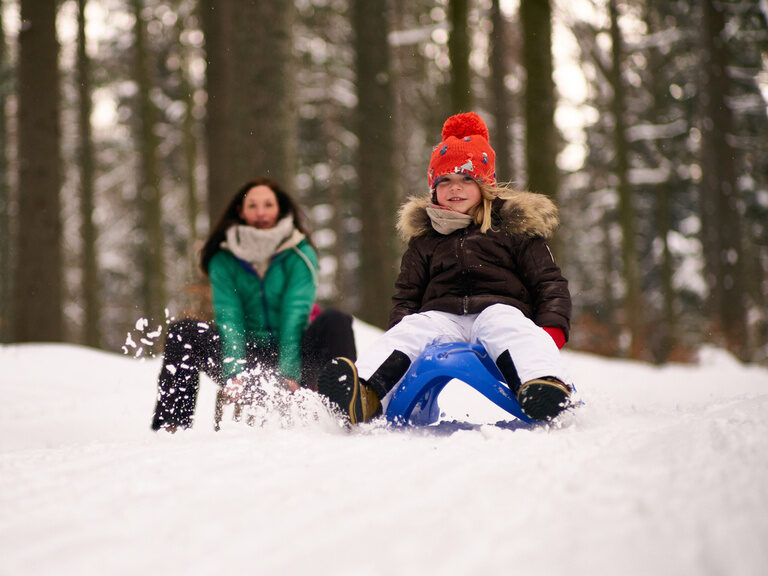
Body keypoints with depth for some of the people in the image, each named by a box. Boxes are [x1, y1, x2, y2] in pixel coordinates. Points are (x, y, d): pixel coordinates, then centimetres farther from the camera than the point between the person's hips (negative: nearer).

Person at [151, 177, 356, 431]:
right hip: (247, 358, 1)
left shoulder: (300, 255, -2)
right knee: (183, 331, -19)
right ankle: (172, 425, -28)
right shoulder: (224, 260, 1)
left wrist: (288, 374, -27)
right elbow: (228, 320, -9)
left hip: (291, 353, -1)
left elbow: (296, 316, -14)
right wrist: (234, 374, -25)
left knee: (334, 321, -27)